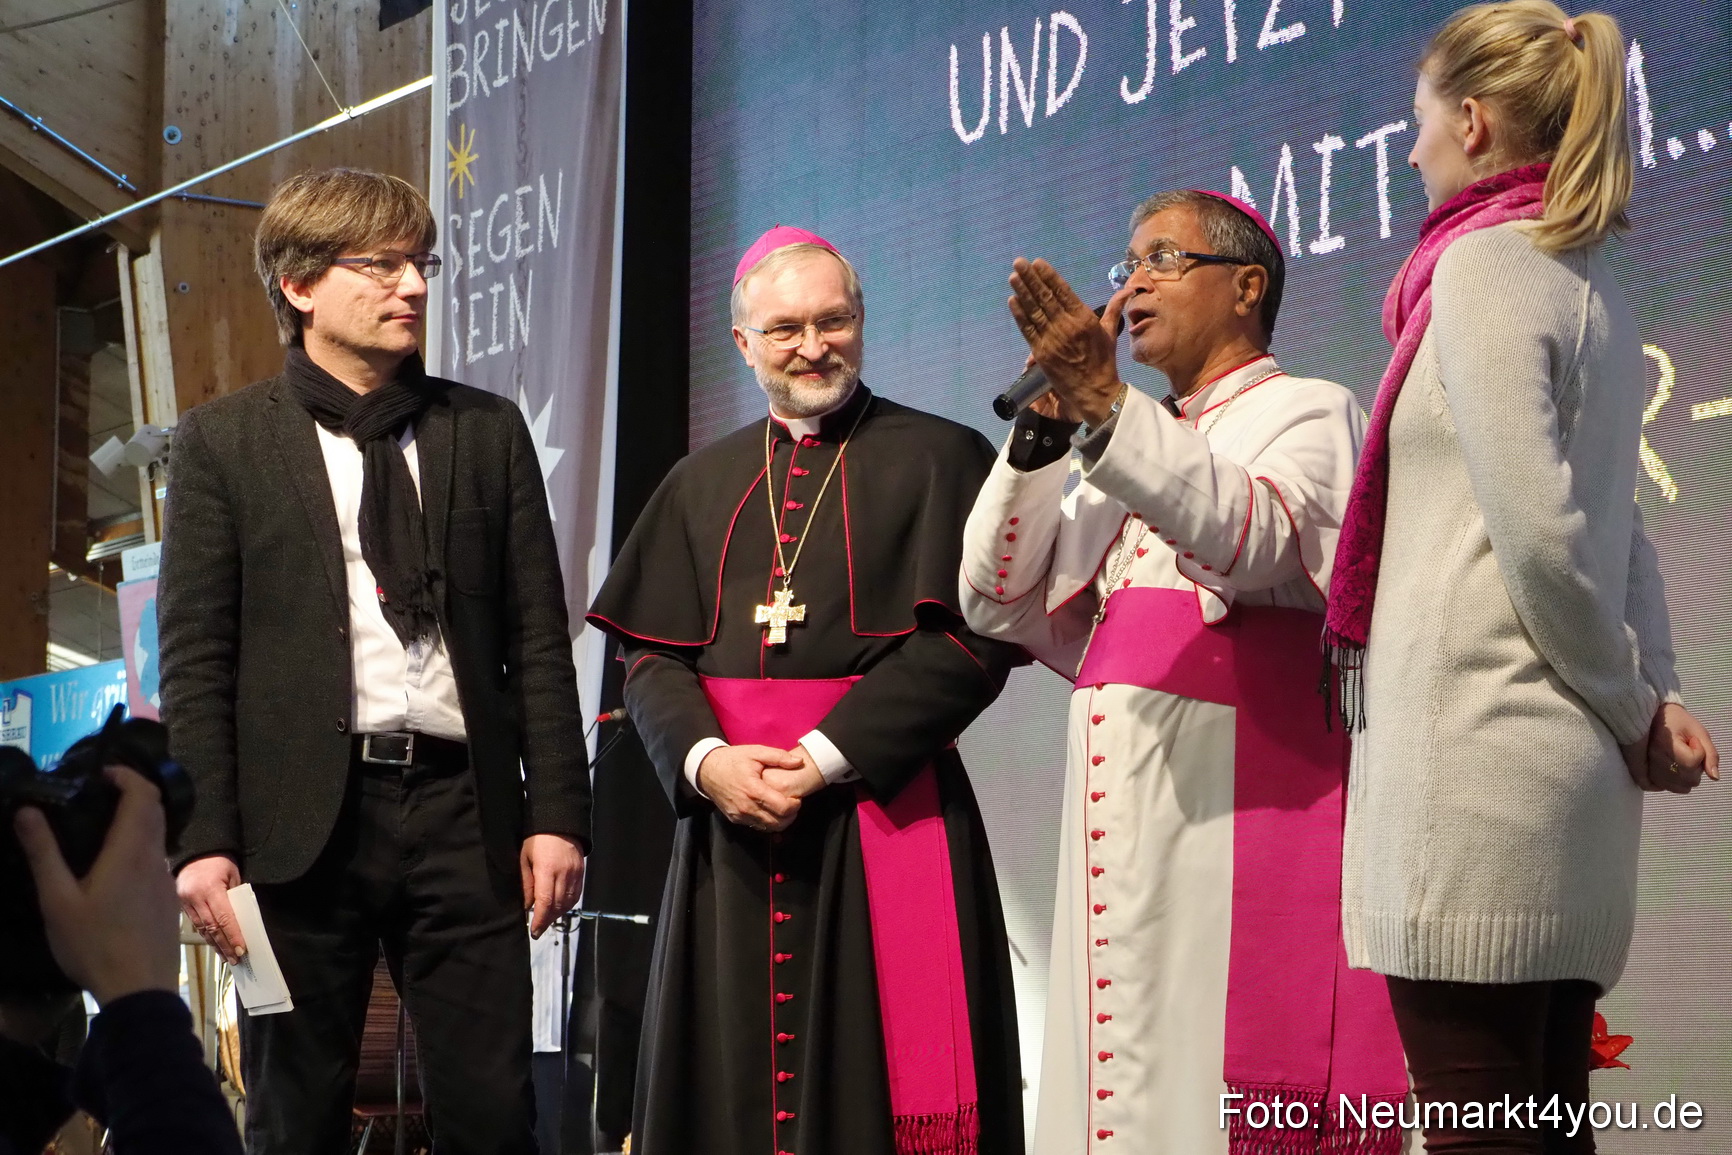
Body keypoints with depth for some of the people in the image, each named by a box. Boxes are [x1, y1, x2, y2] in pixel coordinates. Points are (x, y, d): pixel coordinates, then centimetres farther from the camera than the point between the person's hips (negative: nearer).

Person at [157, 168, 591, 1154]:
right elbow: (195, 658, 0)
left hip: (462, 812, 2)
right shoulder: (224, 442, 5)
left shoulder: (488, 431, 11)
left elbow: (538, 637, 9)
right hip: (303, 816, -1)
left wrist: (557, 811, 1)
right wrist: (204, 839, -8)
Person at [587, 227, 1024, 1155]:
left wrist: (825, 758, -14)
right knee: (731, 1079, 5)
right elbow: (650, 655, 10)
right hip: (726, 809, 4)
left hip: (884, 810, -4)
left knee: (872, 1069, -4)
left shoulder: (939, 460, 2)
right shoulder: (703, 484, 15)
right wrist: (706, 759, -10)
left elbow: (971, 642, -8)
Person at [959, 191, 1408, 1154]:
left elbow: (1255, 538, -16)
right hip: (1125, 817, 7)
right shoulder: (1140, 457, 25)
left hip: (1240, 814, -6)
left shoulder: (1309, 413, 6)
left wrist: (1106, 407, -24)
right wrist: (1044, 426, 5)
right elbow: (1000, 603, 16)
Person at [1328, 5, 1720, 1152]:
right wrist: (1655, 694, 8)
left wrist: (1632, 710, -4)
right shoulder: (1594, 284, 19)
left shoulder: (1482, 262, -7)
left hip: (1476, 745, -9)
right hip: (1570, 765, 9)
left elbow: (1538, 532, -15)